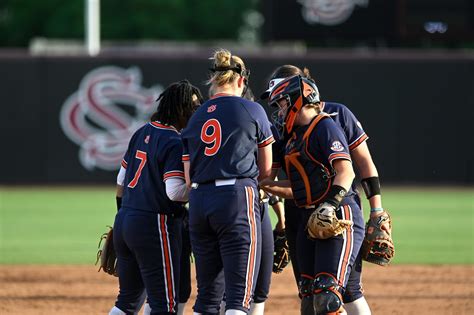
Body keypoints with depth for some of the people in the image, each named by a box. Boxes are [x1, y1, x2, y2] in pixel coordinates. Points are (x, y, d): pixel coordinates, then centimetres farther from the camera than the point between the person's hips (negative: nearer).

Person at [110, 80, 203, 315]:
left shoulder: (142, 133, 12)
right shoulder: (176, 143, -14)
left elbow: (121, 180, 20)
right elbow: (175, 191, -22)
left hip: (123, 222, 9)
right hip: (154, 224, -9)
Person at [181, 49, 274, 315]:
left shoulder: (196, 118, 14)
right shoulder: (251, 110, 2)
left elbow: (188, 178, 13)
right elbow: (266, 169, 8)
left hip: (198, 203, 5)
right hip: (237, 198, -5)